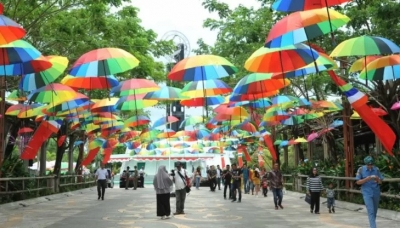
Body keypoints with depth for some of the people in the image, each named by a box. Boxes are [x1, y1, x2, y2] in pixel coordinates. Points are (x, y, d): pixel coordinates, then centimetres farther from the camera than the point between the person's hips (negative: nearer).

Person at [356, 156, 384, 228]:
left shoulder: (376, 169, -1)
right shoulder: (361, 169, -6)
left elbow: (380, 182, 3)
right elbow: (358, 182, -5)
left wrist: (377, 179, -20)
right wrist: (367, 179, -21)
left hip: (376, 192, 3)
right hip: (367, 193, -3)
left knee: (375, 211, 15)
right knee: (371, 211, -12)